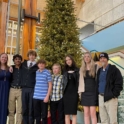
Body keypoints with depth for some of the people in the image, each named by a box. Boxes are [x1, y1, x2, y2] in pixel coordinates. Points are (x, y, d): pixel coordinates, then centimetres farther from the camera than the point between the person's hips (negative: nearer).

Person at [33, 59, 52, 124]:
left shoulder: (47, 73, -4)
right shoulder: (36, 72, 9)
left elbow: (50, 85, -5)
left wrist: (47, 96, -11)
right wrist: (34, 94, 9)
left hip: (44, 97, -4)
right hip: (36, 97, 4)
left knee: (44, 115, 5)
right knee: (36, 114, 12)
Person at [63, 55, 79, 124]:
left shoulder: (77, 70, 5)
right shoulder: (65, 71, 13)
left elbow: (79, 81, 1)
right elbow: (63, 82, 13)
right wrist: (62, 92, 5)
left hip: (74, 93, -3)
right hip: (66, 93, 3)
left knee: (74, 113, -2)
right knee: (66, 113, 4)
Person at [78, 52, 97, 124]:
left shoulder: (96, 67, 0)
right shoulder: (82, 69, 13)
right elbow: (81, 80, 14)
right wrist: (80, 91, 7)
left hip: (93, 92, -4)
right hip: (85, 92, 4)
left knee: (92, 113, -7)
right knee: (86, 113, 7)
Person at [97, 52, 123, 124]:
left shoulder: (114, 69, -4)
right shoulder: (99, 71, 15)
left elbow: (119, 83, -9)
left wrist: (114, 94, -14)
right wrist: (98, 93, 9)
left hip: (110, 98, -6)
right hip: (101, 97, 6)